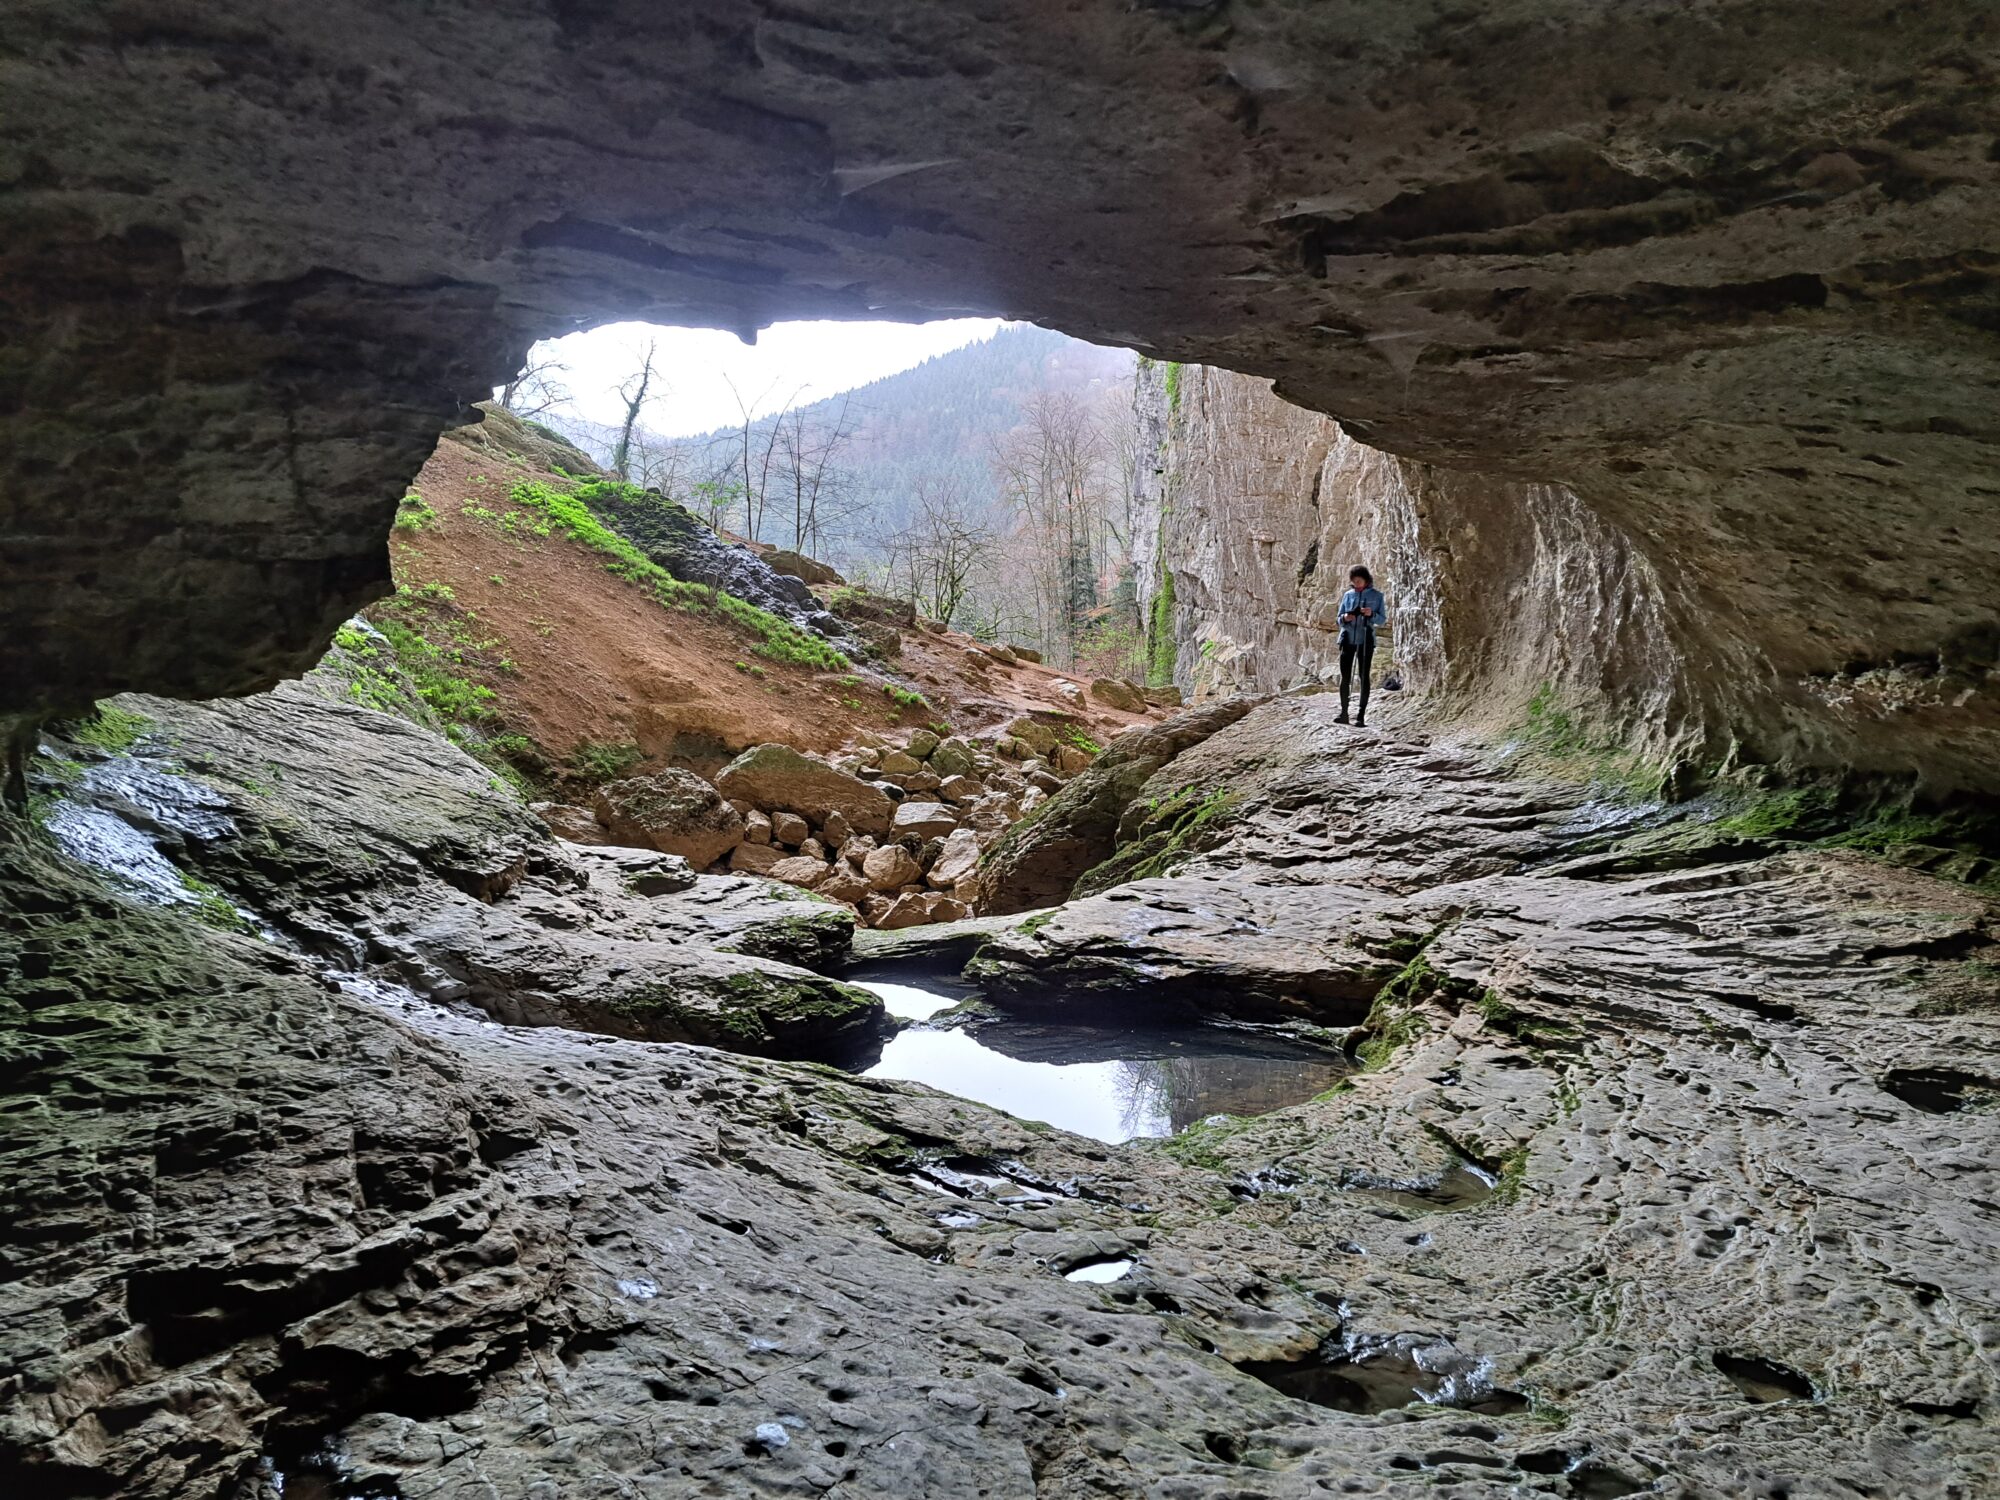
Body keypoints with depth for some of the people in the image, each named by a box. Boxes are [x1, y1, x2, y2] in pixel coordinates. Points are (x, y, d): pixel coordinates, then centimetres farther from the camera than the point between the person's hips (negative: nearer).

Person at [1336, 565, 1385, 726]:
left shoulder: (1376, 595, 3)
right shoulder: (1347, 595, 10)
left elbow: (1382, 619, 2)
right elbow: (1339, 619, 12)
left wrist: (1372, 614, -18)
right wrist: (1345, 618, -11)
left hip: (1365, 640, -2)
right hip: (1347, 639, 2)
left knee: (1364, 677, 0)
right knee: (1345, 677, 0)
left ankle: (1362, 715, 0)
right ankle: (1344, 713, 5)